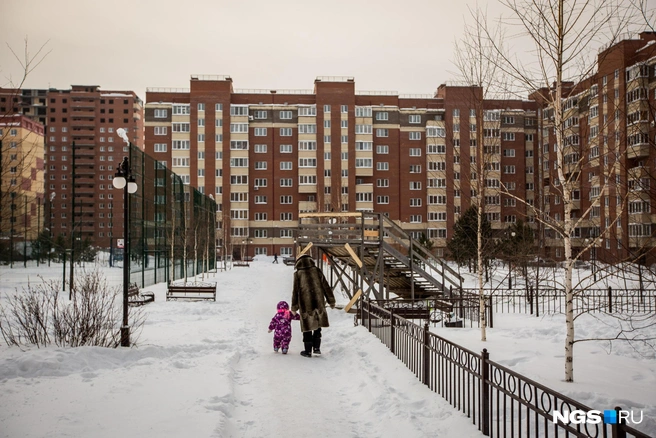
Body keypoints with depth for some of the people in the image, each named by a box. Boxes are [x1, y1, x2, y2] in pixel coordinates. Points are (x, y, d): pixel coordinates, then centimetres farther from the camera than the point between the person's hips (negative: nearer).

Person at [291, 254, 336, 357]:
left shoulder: (298, 274, -5)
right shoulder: (317, 271, 2)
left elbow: (295, 291, -2)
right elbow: (326, 287, 4)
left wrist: (294, 307, 7)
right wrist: (331, 301, 13)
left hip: (305, 306, -2)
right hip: (319, 304, 2)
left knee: (307, 328, 7)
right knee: (318, 326, 18)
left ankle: (308, 351, 13)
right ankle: (316, 348, 19)